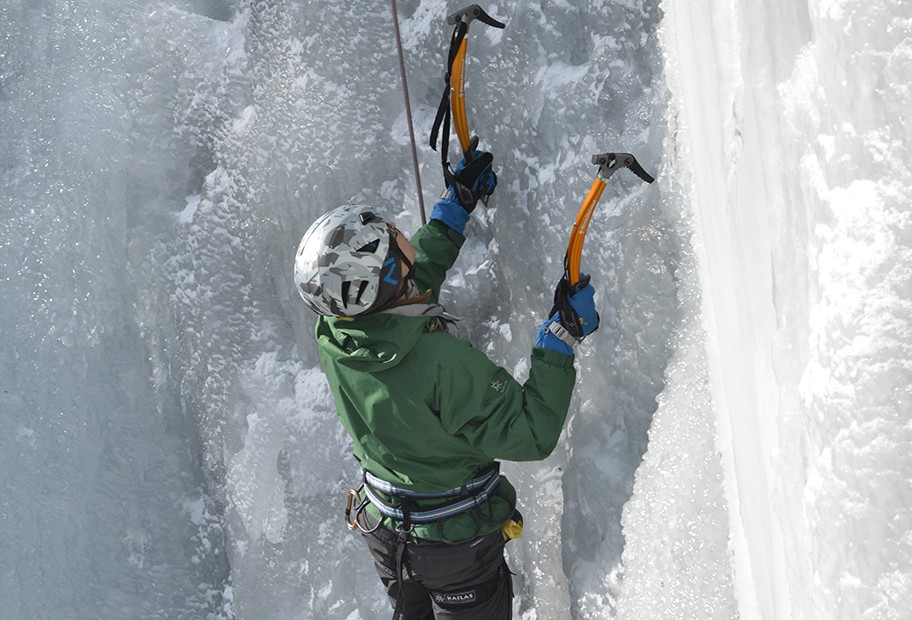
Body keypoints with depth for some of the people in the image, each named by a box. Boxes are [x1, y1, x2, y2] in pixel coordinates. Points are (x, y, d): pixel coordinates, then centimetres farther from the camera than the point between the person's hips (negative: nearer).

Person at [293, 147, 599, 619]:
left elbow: (420, 269, 5)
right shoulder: (444, 363, -38)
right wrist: (563, 334, -28)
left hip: (383, 528, 6)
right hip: (457, 544, -6)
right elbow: (531, 436, -30)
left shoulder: (332, 335, -15)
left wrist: (458, 202, 8)